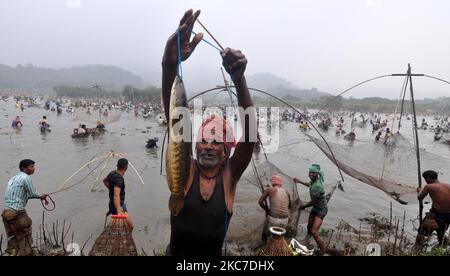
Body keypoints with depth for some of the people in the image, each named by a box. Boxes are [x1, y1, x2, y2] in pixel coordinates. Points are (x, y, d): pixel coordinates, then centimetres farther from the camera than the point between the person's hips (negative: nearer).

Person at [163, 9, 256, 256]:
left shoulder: (230, 175, -14)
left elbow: (250, 132, -29)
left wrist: (239, 79, -41)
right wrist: (169, 65, -39)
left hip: (214, 252, 0)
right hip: (176, 251, 1)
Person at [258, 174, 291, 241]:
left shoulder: (269, 189, 0)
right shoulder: (287, 192, 11)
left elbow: (260, 201, -2)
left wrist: (267, 210, 12)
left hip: (273, 220, -4)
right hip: (285, 221, 4)